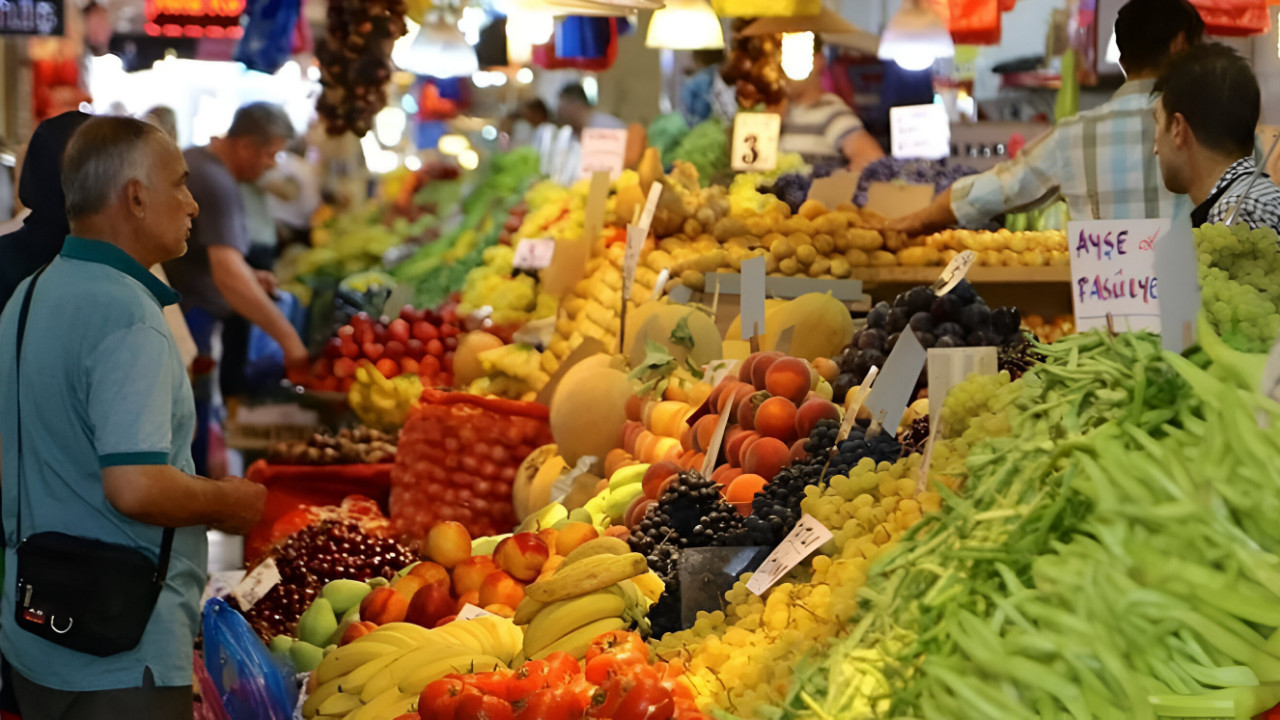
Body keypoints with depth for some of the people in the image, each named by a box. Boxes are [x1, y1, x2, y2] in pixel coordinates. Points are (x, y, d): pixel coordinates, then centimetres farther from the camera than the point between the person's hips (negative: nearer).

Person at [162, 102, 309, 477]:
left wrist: (247, 276, 15)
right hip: (187, 319, -11)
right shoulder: (217, 185, -21)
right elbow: (228, 275, -32)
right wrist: (288, 337, -32)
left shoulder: (194, 161, 12)